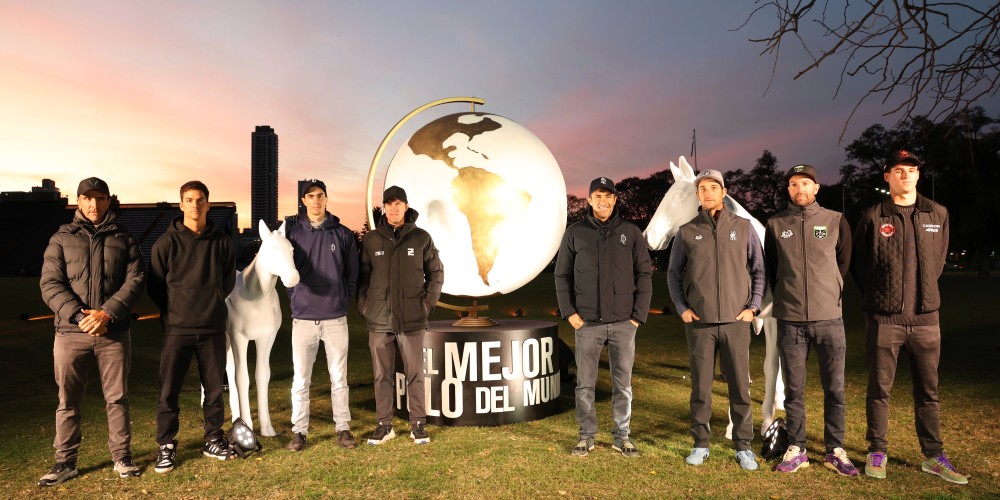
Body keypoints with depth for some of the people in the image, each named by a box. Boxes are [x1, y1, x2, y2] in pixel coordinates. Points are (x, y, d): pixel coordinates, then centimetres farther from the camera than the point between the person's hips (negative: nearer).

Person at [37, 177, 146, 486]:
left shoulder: (124, 239, 7)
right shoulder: (61, 239, 7)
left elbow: (135, 280, -2)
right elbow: (50, 284, -1)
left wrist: (107, 313, -15)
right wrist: (79, 315, -15)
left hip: (114, 333, 0)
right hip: (70, 332, 1)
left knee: (117, 398, 7)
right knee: (68, 400, 9)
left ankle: (122, 456, 19)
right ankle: (65, 461, 22)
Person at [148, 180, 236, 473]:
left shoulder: (222, 242, 2)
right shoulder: (166, 243, -3)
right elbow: (155, 287, 2)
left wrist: (211, 304, 5)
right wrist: (175, 312, 2)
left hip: (213, 328, 2)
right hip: (177, 329, -1)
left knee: (214, 389, 11)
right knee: (169, 391, 3)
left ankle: (213, 440, 25)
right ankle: (166, 446, 19)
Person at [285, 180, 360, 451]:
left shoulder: (343, 234, 2)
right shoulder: (294, 234, 3)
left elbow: (352, 273, 6)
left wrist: (343, 300, 2)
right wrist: (296, 301, 1)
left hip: (336, 319, 0)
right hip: (303, 319, 0)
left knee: (339, 379, 8)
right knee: (301, 380, 7)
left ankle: (343, 428, 19)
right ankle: (299, 431, 19)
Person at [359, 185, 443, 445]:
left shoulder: (421, 238, 1)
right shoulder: (371, 239, 4)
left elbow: (436, 272, 7)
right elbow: (362, 275, 10)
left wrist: (428, 303, -1)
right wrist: (364, 304, 1)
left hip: (412, 320, -1)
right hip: (379, 320, 1)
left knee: (415, 374, 5)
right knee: (382, 375, 9)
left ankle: (418, 424, 18)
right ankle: (384, 425, 21)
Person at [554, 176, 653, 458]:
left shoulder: (631, 233, 5)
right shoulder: (575, 234, 4)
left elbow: (644, 274, 4)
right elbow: (562, 275, 6)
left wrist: (639, 315, -2)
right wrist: (568, 311, -3)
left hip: (624, 322, 0)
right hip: (587, 322, 0)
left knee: (623, 383, 8)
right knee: (585, 383, 6)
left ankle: (623, 437, 21)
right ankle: (586, 436, 19)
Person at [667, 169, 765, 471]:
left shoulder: (743, 227, 4)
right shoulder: (687, 232, 3)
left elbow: (759, 270, 7)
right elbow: (673, 273, 9)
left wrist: (753, 307, -1)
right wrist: (682, 308, 0)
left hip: (736, 320, 0)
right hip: (699, 322, 0)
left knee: (740, 386, 6)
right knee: (701, 387, 7)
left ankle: (743, 446, 20)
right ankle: (700, 444, 20)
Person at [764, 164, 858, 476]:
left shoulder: (836, 221, 5)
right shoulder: (775, 225, 5)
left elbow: (844, 265, 12)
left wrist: (828, 297, 11)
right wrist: (785, 301, 9)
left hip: (829, 318, 0)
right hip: (790, 321, 0)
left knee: (834, 389, 5)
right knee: (793, 390, 6)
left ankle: (835, 451, 18)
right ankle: (796, 450, 16)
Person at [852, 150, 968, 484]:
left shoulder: (938, 214, 6)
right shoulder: (873, 217, -2)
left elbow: (938, 260, 17)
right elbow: (859, 265, 7)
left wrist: (922, 293, 16)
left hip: (926, 317, 3)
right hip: (884, 318, -2)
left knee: (927, 391, 11)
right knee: (880, 388, 5)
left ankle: (933, 456, 23)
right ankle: (877, 451, 17)